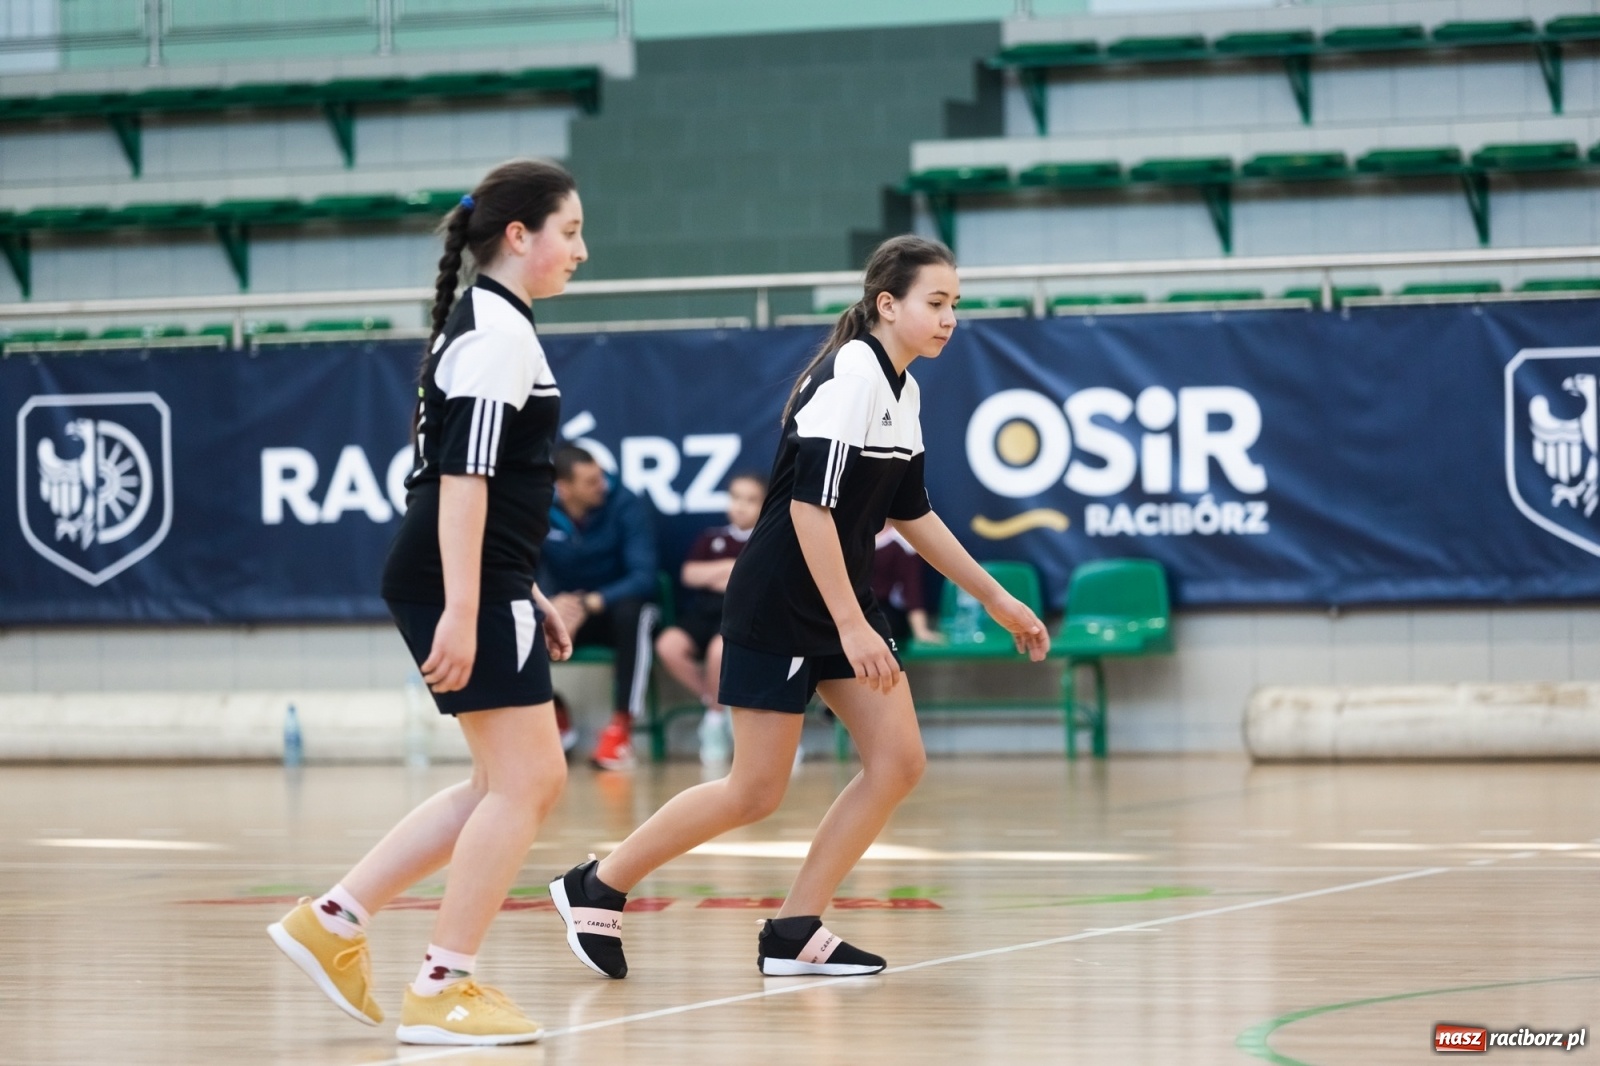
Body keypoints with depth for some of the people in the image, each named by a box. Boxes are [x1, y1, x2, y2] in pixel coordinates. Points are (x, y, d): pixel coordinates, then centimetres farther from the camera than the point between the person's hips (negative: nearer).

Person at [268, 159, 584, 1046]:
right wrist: (462, 611, -26)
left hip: (483, 584, 10)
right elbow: (463, 475, -21)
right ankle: (443, 990, -2)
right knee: (523, 782, -6)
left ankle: (333, 921, 14)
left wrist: (526, 598, 25)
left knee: (518, 784, 13)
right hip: (464, 583, -10)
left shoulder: (488, 326, 19)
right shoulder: (499, 333, -13)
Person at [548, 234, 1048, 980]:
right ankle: (596, 889, 12)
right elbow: (810, 505, -24)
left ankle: (794, 933, 5)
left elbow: (909, 513, 19)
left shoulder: (902, 390, 9)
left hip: (841, 602, 9)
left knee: (898, 761, -2)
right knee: (756, 792, -4)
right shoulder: (850, 377, -19)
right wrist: (852, 625, -24)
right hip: (778, 604, -9)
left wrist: (993, 597, 21)